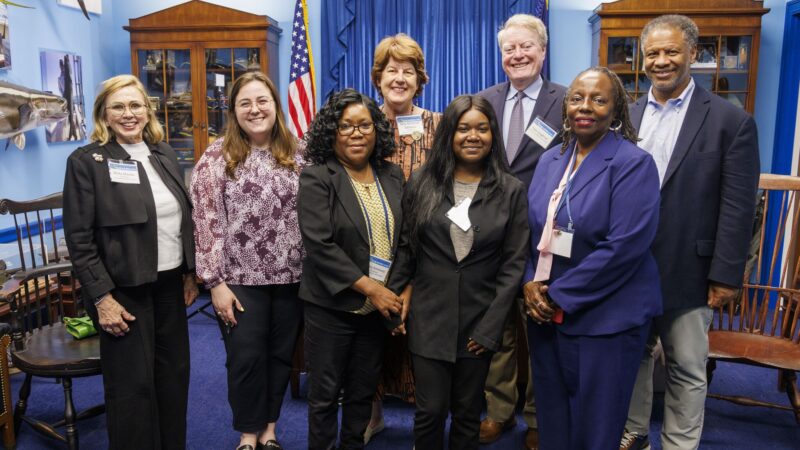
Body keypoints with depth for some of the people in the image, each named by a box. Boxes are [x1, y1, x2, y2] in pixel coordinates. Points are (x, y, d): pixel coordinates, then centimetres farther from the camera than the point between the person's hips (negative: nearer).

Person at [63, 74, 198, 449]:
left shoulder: (164, 154, 8)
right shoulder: (86, 161, -8)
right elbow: (79, 239, -11)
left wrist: (190, 273, 11)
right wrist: (102, 298, -15)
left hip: (169, 284, 6)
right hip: (124, 290, -5)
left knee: (174, 375, 14)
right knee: (132, 385, 5)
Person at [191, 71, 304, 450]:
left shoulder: (298, 152, 3)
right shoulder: (217, 157, -6)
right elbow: (206, 221, -8)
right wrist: (215, 281, -11)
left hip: (292, 276, 3)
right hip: (241, 279, -2)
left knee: (281, 354, 13)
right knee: (246, 358, 6)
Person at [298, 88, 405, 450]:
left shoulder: (392, 175, 5)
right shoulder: (316, 178, -10)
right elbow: (319, 245, -19)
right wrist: (370, 288, -20)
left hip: (380, 306, 5)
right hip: (332, 306, -4)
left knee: (364, 391, 17)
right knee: (325, 394, 9)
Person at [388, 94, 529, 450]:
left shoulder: (511, 190, -2)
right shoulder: (422, 183, 0)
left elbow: (514, 262, -3)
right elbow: (404, 247, 6)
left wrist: (490, 325, -7)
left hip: (480, 319, 0)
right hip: (429, 316, 0)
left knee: (468, 413, 13)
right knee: (430, 411, 5)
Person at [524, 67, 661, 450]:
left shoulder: (633, 163, -11)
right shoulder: (551, 159, 8)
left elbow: (625, 245, -20)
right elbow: (532, 228, 11)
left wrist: (561, 295, -17)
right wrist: (530, 282, -6)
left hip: (606, 317, -5)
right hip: (545, 311, 6)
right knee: (551, 416, 17)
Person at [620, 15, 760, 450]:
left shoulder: (730, 121, -6)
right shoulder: (626, 116, 5)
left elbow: (737, 207, -8)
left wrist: (726, 275, -10)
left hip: (687, 272, -3)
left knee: (687, 370, 9)